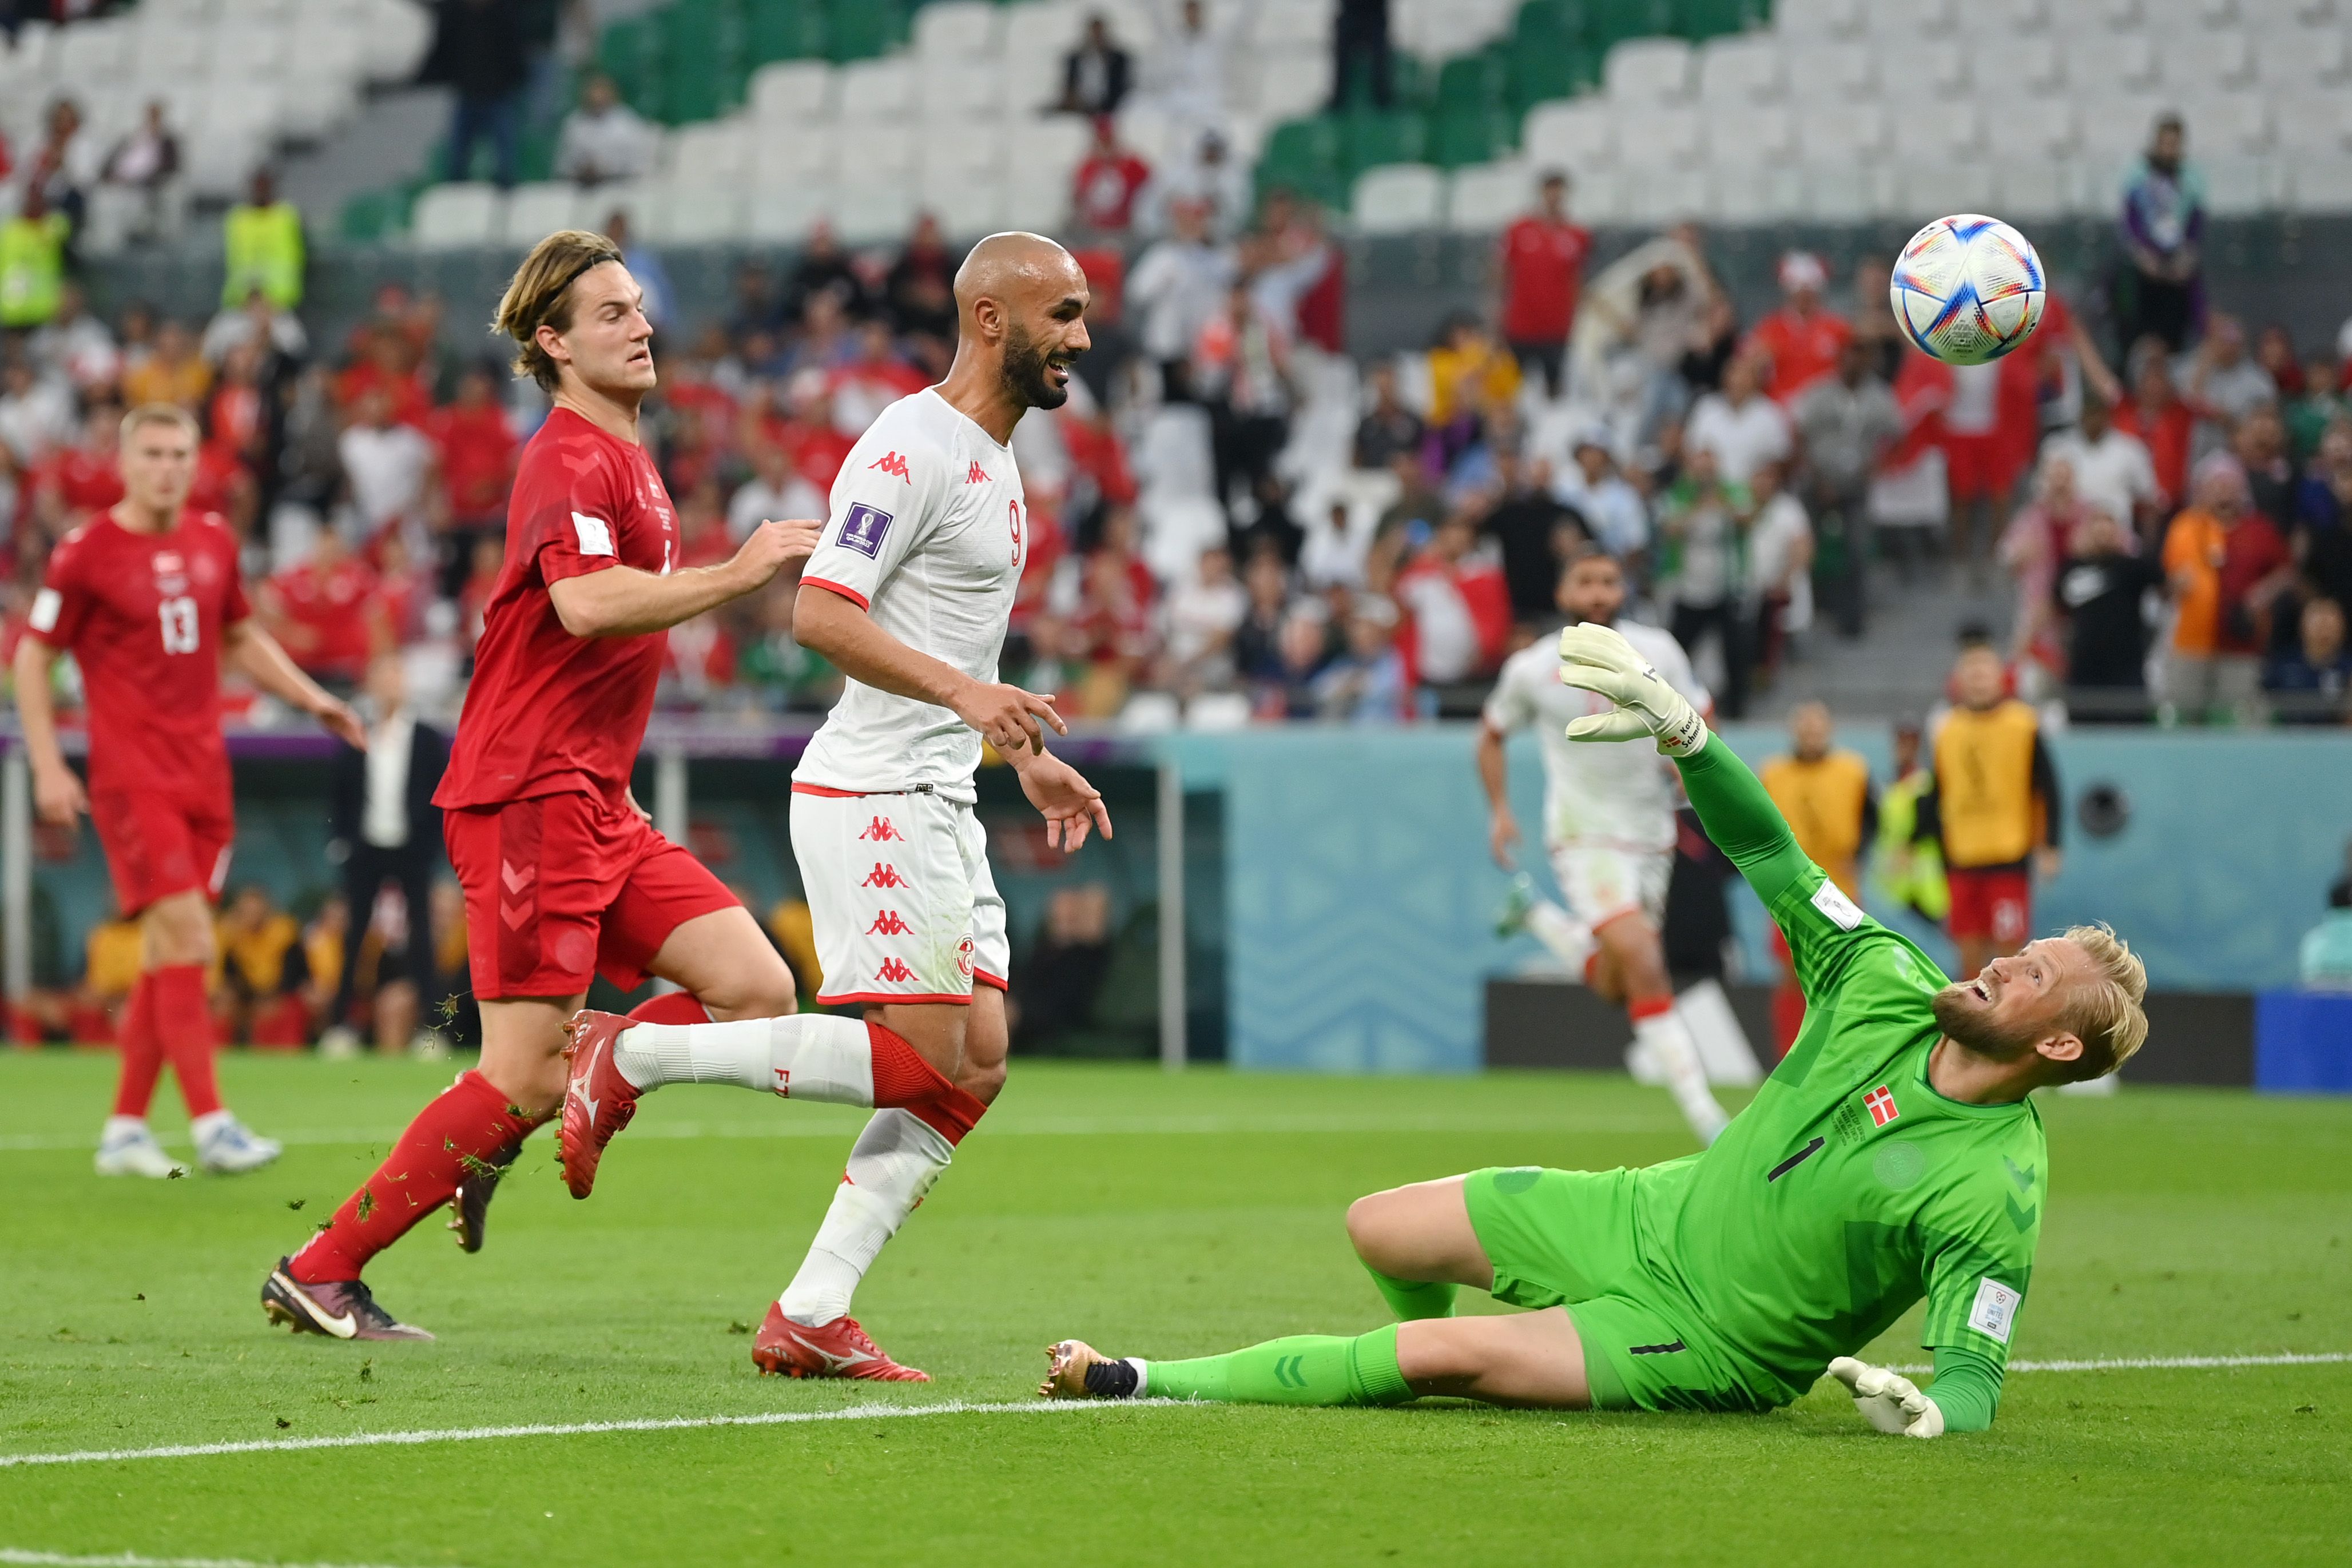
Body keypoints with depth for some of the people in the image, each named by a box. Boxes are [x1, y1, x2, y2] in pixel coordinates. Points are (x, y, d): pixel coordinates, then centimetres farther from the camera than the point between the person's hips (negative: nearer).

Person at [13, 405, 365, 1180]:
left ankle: (125, 1130, 14)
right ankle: (211, 1125, -16)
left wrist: (311, 698, 15)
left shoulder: (213, 541, 10)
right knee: (186, 939, -16)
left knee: (170, 954, 6)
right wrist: (48, 767, -8)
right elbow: (32, 658, -1)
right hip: (132, 777, -6)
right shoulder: (86, 553, -6)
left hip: (203, 774, 6)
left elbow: (240, 638, 25)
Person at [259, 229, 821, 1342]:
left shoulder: (624, 460, 20)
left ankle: (499, 1135, 7)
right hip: (527, 793, -9)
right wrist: (735, 574, -26)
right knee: (525, 1077, -11)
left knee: (756, 990, -2)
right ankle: (318, 1276, 0)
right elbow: (585, 601, -30)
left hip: (595, 803, 9)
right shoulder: (570, 460, -12)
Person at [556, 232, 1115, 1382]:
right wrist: (962, 690, -31)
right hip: (874, 798, -10)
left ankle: (809, 1317, 3)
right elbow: (820, 614, -22)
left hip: (938, 801, 10)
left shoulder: (993, 457, 18)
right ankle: (630, 1057, -4)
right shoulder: (912, 446, -14)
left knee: (975, 1067, 2)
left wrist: (1026, 753, 25)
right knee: (922, 1060, -15)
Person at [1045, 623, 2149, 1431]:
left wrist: (1930, 1407, -50)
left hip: (1712, 1349, -7)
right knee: (1381, 1231, 8)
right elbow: (1769, 856, -1)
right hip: (1650, 1215, 7)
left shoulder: (1994, 1193, -24)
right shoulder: (1892, 993, -6)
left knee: (1438, 1356, -22)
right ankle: (1434, 1364, 42)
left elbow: (1975, 1380, -26)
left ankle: (1155, 1385, -6)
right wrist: (1680, 729, -13)